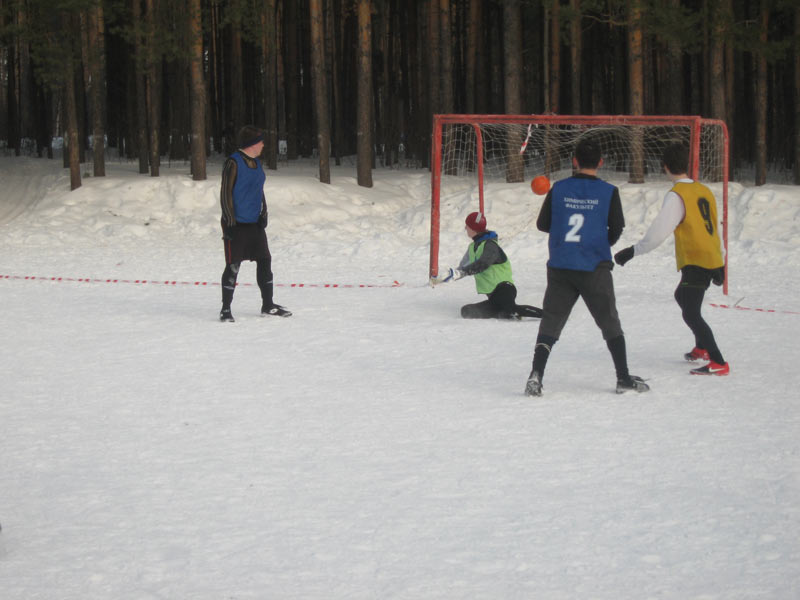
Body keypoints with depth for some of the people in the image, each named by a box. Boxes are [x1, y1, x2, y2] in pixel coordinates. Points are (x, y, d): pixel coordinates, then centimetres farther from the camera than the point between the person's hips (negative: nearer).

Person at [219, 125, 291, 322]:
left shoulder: (256, 163, 12)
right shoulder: (233, 163, -12)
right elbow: (225, 193, -12)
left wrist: (263, 214, 11)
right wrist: (230, 222, -15)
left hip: (255, 224, 8)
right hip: (237, 224, -8)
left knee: (265, 260, 8)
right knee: (233, 266, -3)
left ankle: (268, 305, 18)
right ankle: (226, 309, 5)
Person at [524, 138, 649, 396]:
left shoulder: (559, 189, 0)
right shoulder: (609, 192, -5)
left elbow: (542, 224, 5)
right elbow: (616, 229, -1)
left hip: (560, 268, 1)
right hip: (595, 268, -1)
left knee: (551, 322, 8)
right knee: (610, 324, 12)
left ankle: (536, 375, -5)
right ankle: (623, 378, 14)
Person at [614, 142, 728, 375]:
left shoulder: (677, 196, -14)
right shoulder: (704, 191, 12)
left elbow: (658, 232, -21)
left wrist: (632, 251, -15)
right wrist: (720, 266, 24)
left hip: (696, 264, -9)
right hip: (712, 260, 9)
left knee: (690, 312, -12)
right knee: (683, 297, 28)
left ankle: (718, 363, -21)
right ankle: (701, 348, 42)